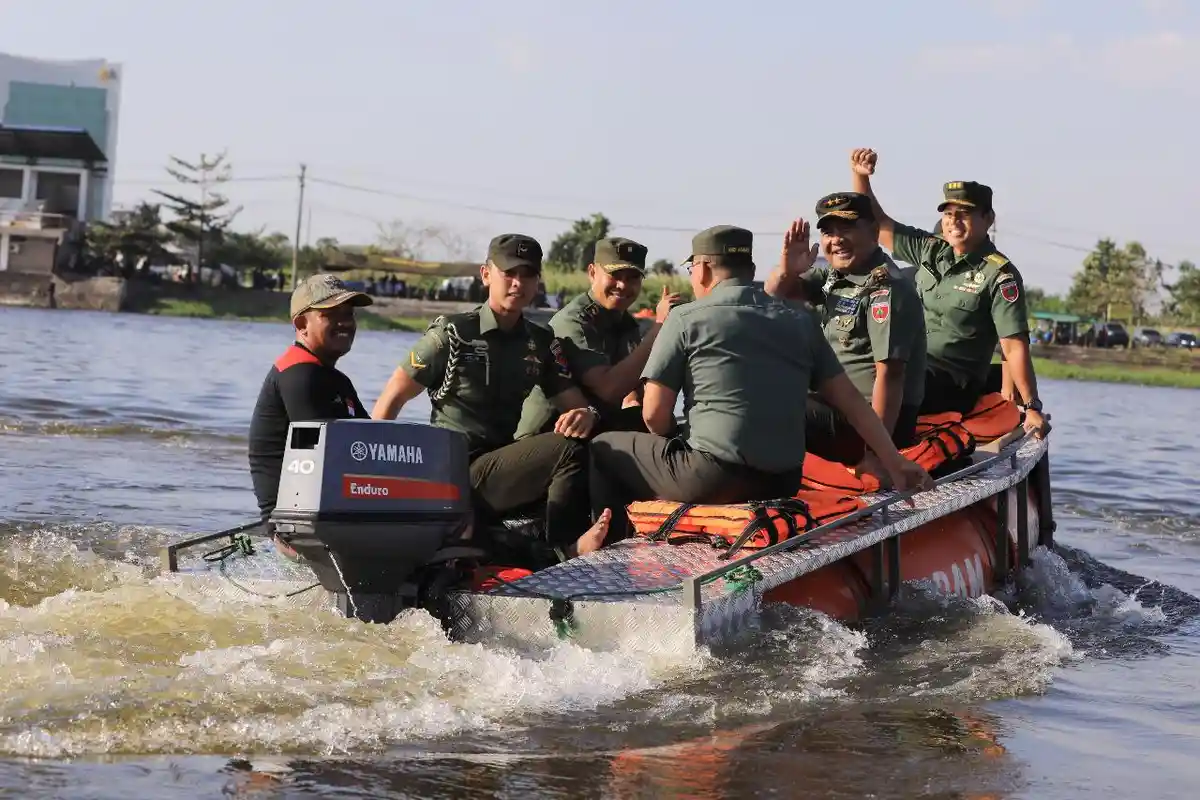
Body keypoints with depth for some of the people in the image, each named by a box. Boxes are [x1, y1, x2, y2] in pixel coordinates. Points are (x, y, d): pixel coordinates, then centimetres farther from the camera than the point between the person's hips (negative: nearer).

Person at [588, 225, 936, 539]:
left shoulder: (686, 319, -2)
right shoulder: (800, 322, 11)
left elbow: (655, 415, -1)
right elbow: (850, 400, 10)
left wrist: (680, 451, 18)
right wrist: (895, 463, 14)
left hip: (712, 481, -6)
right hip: (782, 484, 6)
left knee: (604, 449, 17)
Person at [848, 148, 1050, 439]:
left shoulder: (1000, 275, -6)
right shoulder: (929, 250, 13)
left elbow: (1014, 347, -11)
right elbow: (877, 224, 20)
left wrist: (1032, 408, -17)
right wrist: (860, 175, 5)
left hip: (953, 388, -7)